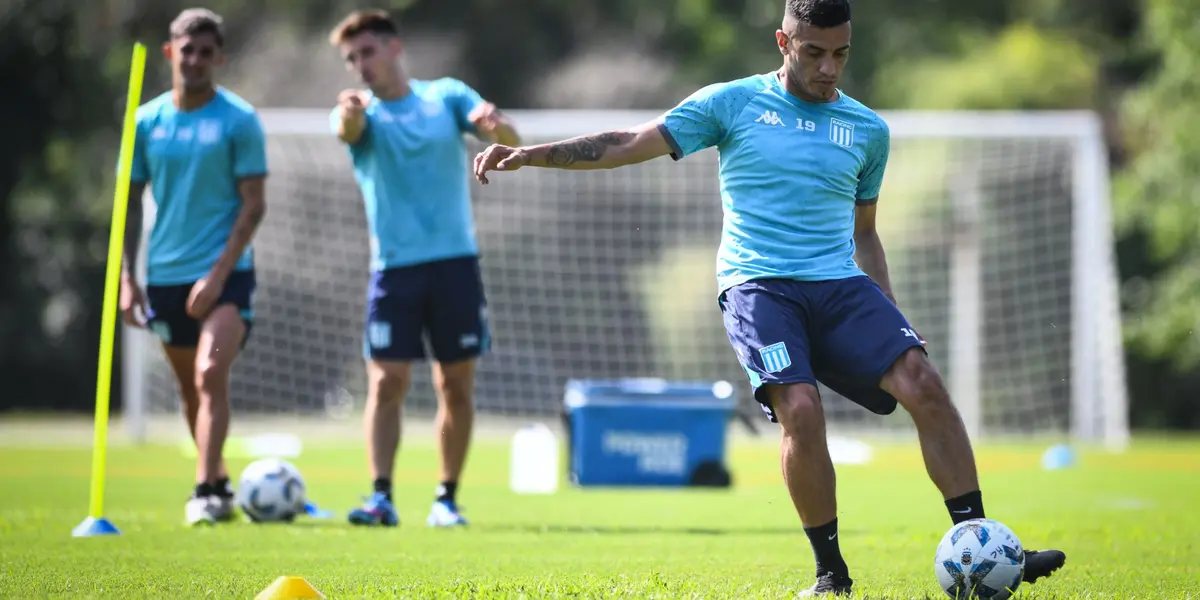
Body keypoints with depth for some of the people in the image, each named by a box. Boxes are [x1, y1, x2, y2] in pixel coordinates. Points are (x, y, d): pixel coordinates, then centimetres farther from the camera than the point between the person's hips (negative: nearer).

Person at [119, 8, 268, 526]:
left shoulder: (239, 120, -5)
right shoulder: (146, 122, 6)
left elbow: (254, 205, -8)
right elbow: (131, 203, 11)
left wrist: (218, 274, -17)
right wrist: (127, 278, 2)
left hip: (225, 273, -5)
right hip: (165, 275, 5)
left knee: (211, 375, -21)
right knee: (191, 390, 13)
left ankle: (206, 492, -23)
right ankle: (219, 484, 29)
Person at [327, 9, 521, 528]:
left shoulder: (446, 95, 6)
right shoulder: (363, 111, 3)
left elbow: (511, 141, -6)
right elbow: (348, 132, -23)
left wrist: (495, 125, -30)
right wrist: (350, 113, -48)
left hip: (456, 261, 1)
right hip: (395, 266, -1)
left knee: (456, 383, 3)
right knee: (387, 381, -10)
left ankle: (447, 498, 12)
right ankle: (381, 496, -10)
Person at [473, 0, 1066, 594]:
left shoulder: (868, 130, 15)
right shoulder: (733, 103, 5)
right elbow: (628, 145, 4)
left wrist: (888, 321, 17)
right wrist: (528, 154, -4)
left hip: (840, 285, 3)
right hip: (758, 286, -3)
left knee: (923, 384, -19)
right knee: (800, 409, -27)